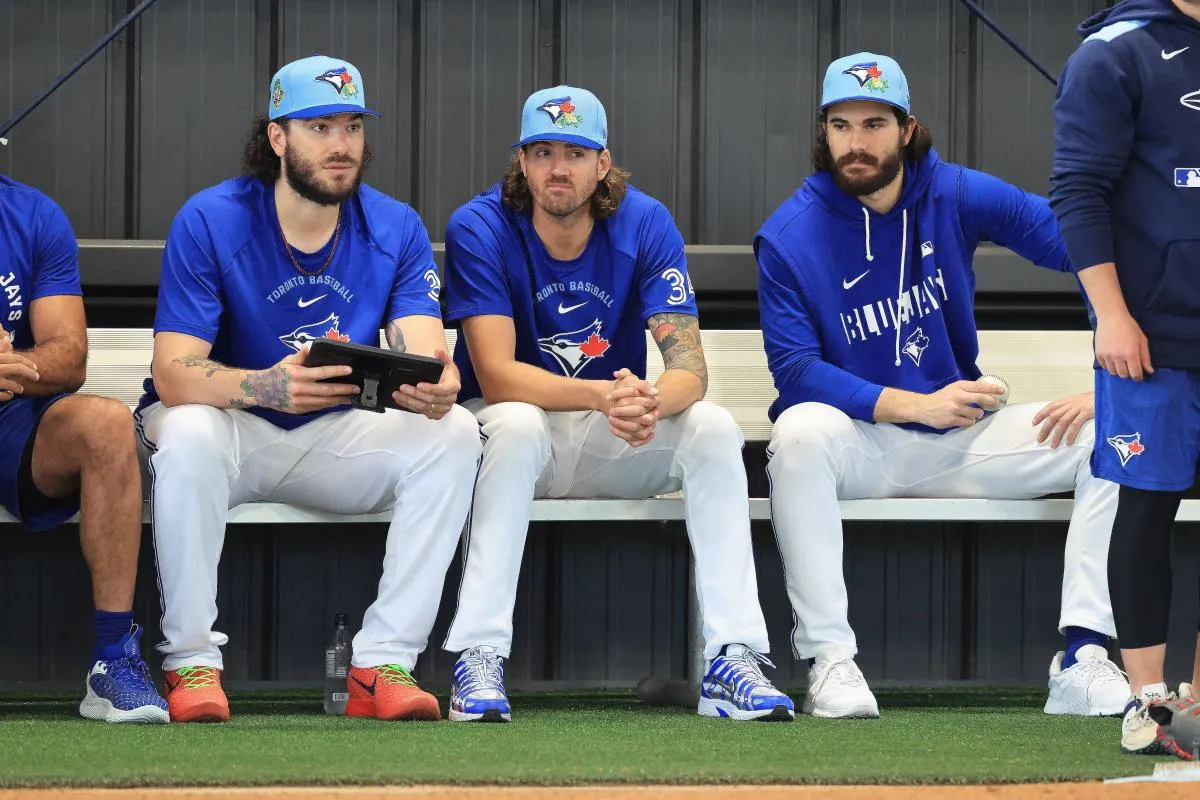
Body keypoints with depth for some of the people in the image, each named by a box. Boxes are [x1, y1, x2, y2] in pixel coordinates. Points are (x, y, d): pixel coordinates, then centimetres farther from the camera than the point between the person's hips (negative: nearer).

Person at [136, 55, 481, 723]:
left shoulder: (397, 229, -4)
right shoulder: (210, 222, -15)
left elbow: (422, 351, -17)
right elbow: (173, 373, -24)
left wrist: (434, 388, -44)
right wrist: (266, 387, -46)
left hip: (338, 436, 3)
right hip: (232, 427, -3)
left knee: (455, 431, -22)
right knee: (188, 434, -37)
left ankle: (382, 664, -22)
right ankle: (192, 662, -24)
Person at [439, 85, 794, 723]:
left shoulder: (645, 223, -9)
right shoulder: (478, 229, -16)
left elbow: (689, 367, -17)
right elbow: (497, 376, -25)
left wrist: (651, 402, -43)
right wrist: (602, 396, -42)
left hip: (614, 443, 3)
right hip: (508, 428, -3)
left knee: (713, 427, -23)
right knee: (517, 424, -37)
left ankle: (732, 661, -28)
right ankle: (478, 663, -37)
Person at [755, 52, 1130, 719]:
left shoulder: (959, 197, -4)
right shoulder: (789, 238, -10)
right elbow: (795, 371, -17)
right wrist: (919, 405, -27)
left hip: (964, 440, 3)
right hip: (859, 444, -3)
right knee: (800, 432, -37)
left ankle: (1081, 661, -24)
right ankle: (827, 659, -33)